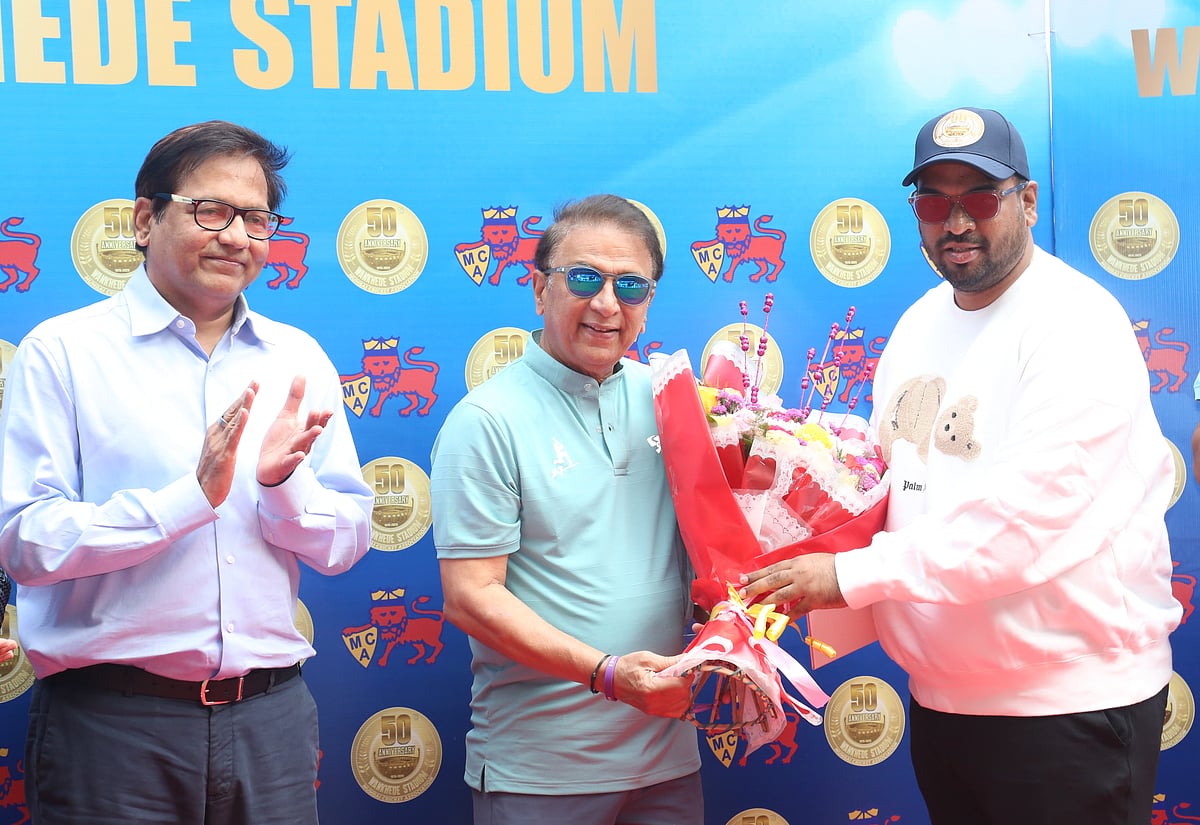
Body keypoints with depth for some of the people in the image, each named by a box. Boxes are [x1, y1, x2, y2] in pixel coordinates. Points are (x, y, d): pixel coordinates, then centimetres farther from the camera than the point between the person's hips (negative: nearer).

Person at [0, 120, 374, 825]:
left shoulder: (299, 362, 9)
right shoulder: (64, 351, -3)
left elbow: (347, 544, 7)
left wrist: (283, 482, -12)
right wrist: (191, 496, -20)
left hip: (270, 715, 4)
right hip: (110, 721, -3)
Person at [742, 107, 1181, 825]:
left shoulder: (1077, 323, -15)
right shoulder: (919, 323, 11)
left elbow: (1023, 516, -26)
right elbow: (889, 476, 17)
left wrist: (852, 575, -25)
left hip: (1067, 707, -7)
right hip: (939, 698, 8)